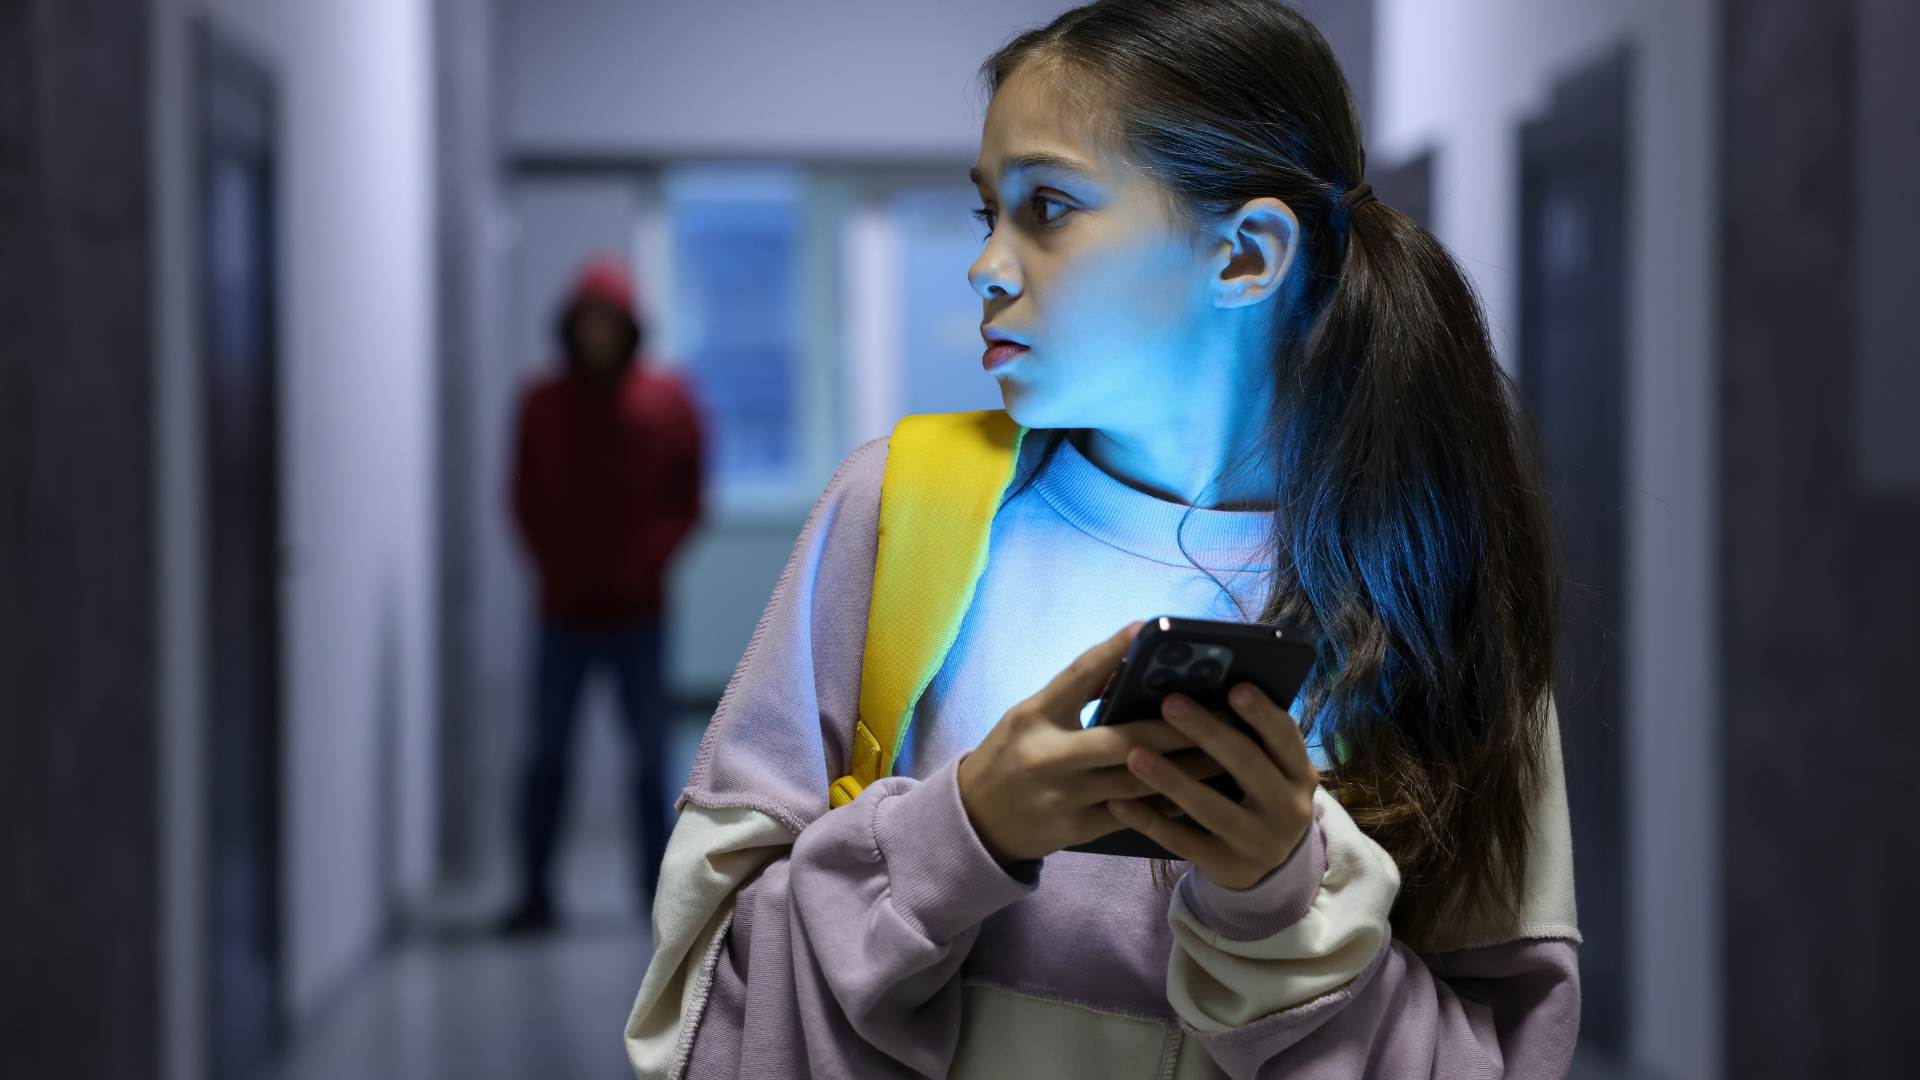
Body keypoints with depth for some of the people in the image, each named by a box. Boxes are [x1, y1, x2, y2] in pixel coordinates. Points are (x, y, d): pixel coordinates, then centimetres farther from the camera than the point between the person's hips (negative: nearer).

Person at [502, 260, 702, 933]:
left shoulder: (665, 403, 3)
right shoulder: (543, 404, 5)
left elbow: (686, 497, 3)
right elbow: (526, 499, 7)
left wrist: (648, 558, -10)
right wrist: (554, 564, -5)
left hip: (637, 611, 0)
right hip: (564, 611, 1)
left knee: (650, 755, 3)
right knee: (547, 752, 1)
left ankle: (657, 888, 12)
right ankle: (535, 894, 7)